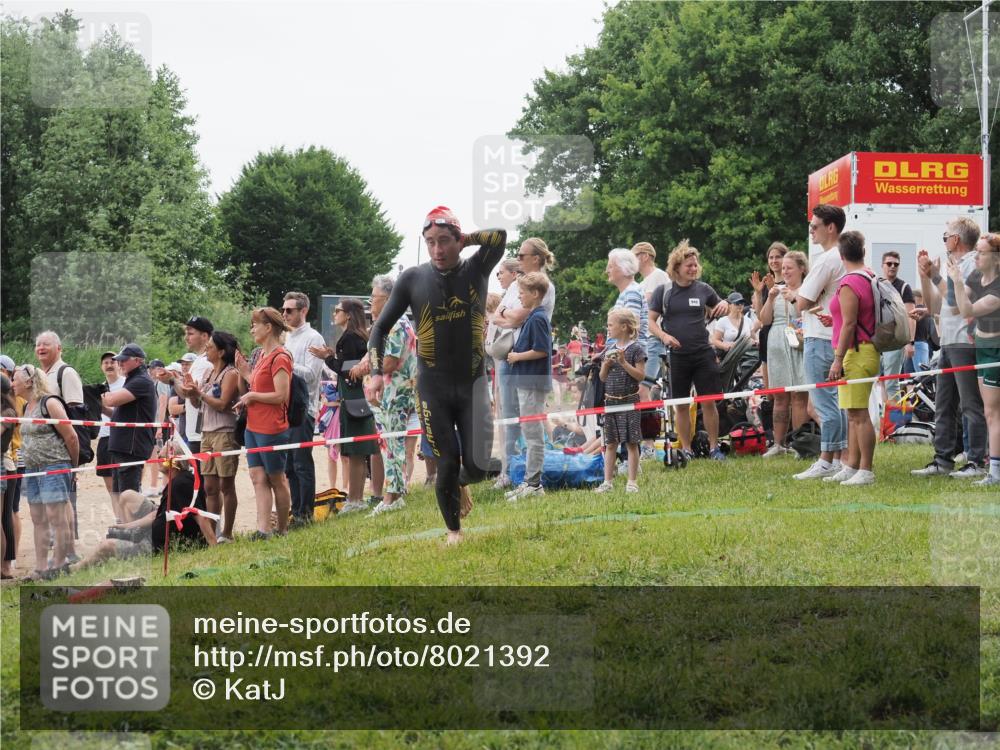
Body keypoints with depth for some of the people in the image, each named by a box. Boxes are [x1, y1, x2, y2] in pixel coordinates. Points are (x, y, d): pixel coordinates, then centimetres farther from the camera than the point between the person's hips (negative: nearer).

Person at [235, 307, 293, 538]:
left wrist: (252, 396, -12)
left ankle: (282, 530, 14)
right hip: (253, 427, 9)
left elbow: (281, 395, -20)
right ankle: (263, 528, -6)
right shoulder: (261, 355, 14)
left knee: (276, 479, 4)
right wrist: (244, 373, 8)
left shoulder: (279, 358, -15)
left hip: (272, 429, -9)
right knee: (258, 478, 0)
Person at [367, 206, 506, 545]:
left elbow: (500, 236, -22)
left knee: (477, 464, -8)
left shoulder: (476, 270, -3)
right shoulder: (413, 279, -3)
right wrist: (376, 372, -7)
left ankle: (462, 484, 29)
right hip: (434, 388, 0)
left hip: (473, 383, 0)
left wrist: (465, 239, -9)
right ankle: (453, 530, 23)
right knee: (447, 465, 1)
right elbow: (380, 327, 4)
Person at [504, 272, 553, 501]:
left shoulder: (538, 319, -15)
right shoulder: (531, 318, 15)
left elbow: (542, 350, -22)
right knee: (531, 433, 13)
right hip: (527, 382, 10)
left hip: (533, 383, -10)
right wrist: (515, 355, 10)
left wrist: (517, 356, -12)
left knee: (533, 433, -6)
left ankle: (533, 484, -3)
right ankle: (530, 481, 19)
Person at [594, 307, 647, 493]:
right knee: (610, 443, 7)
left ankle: (632, 482, 3)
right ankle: (607, 481, 10)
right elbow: (603, 377, 12)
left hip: (629, 400, -5)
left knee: (631, 442, -1)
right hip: (611, 400, 5)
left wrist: (624, 362, -19)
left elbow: (640, 375, -12)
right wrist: (606, 364, -6)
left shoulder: (635, 348, -6)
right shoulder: (609, 350, 10)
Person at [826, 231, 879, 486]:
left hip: (855, 351, -10)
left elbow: (849, 324, -19)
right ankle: (851, 467, 18)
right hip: (868, 349, 10)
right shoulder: (871, 278, 13)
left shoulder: (849, 284, -15)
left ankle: (866, 471, -8)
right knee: (854, 414, 14)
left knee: (859, 414, -9)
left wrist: (838, 358, -18)